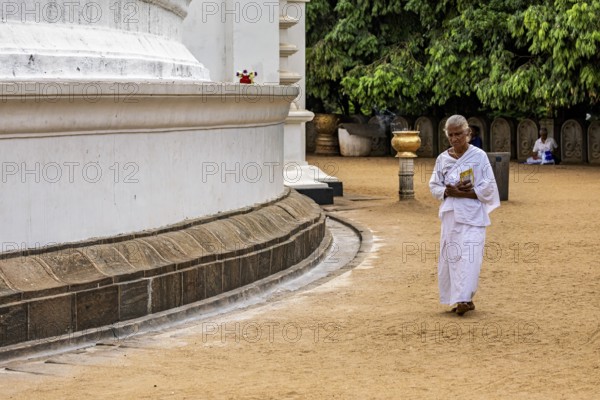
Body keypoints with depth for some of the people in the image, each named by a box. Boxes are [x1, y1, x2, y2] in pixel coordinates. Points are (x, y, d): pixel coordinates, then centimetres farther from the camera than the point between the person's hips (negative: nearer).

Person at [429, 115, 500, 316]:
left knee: (469, 255, -14)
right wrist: (449, 192, -10)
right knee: (451, 256, 4)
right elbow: (434, 186, 11)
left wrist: (466, 193, -15)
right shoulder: (442, 159, 8)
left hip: (472, 214, -4)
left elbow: (488, 187, -4)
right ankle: (463, 299, 12)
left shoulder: (479, 156, -3)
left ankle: (464, 298, -19)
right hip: (450, 214, 5)